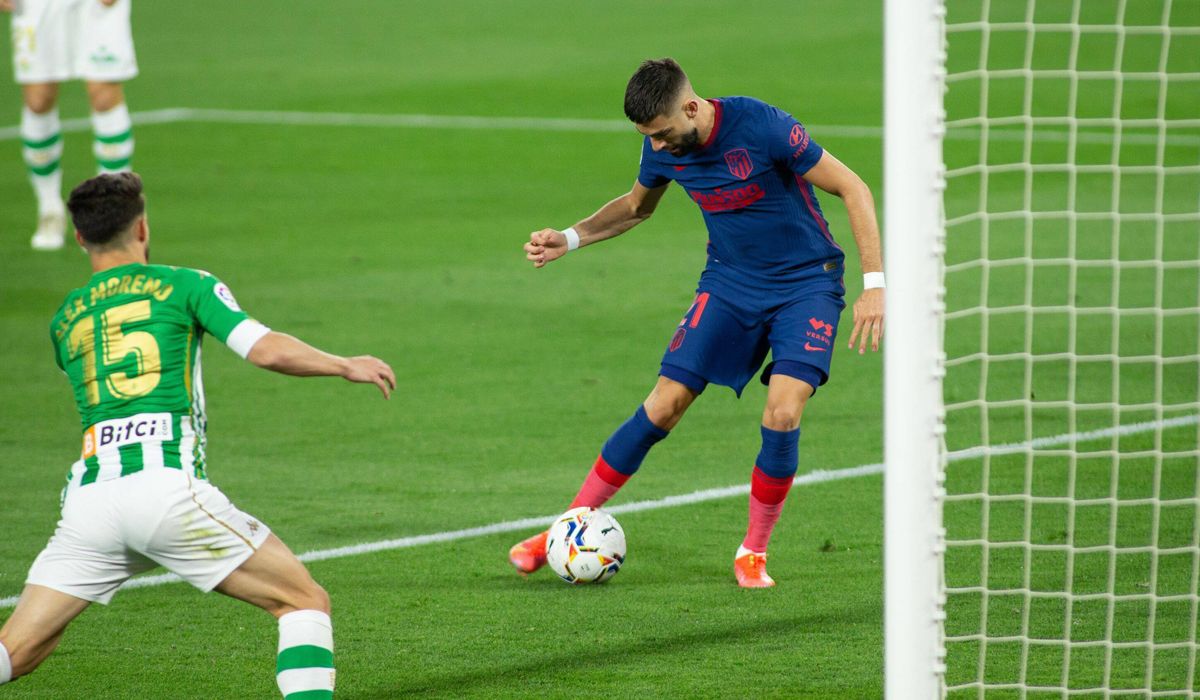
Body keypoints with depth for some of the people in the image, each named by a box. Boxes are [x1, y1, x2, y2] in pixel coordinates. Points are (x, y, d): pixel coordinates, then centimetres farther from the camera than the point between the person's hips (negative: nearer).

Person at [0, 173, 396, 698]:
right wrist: (345, 366, 14)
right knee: (305, 602, 8)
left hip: (89, 495, 4)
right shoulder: (185, 285, 10)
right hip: (169, 487, -4)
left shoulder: (63, 321, 23)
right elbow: (267, 350, -1)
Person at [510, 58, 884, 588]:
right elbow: (635, 207, 16)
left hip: (806, 283, -4)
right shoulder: (662, 150, -8)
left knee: (782, 415, -20)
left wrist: (874, 282, -21)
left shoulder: (762, 127, -25)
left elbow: (852, 188, -17)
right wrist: (569, 240, 1)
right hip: (730, 282, 4)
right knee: (663, 406, -5)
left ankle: (753, 553, 0)